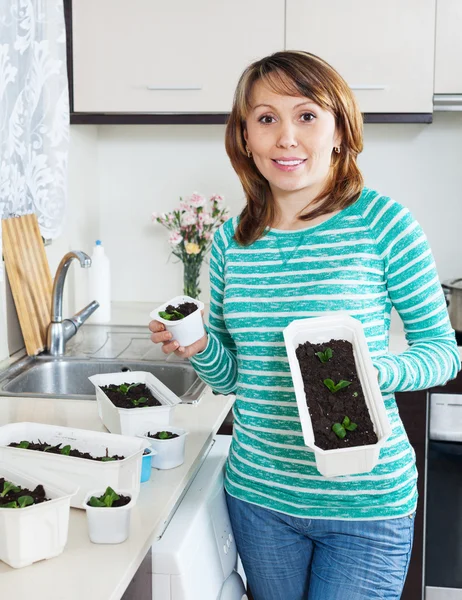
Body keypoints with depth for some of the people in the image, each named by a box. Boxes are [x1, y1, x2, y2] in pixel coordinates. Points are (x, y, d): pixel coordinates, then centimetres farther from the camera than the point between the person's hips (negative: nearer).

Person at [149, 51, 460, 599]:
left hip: (364, 505, -4)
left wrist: (372, 374, -24)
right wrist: (200, 348, -11)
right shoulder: (231, 240, 1)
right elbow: (231, 376, 10)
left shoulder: (379, 221, -11)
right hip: (257, 494, 4)